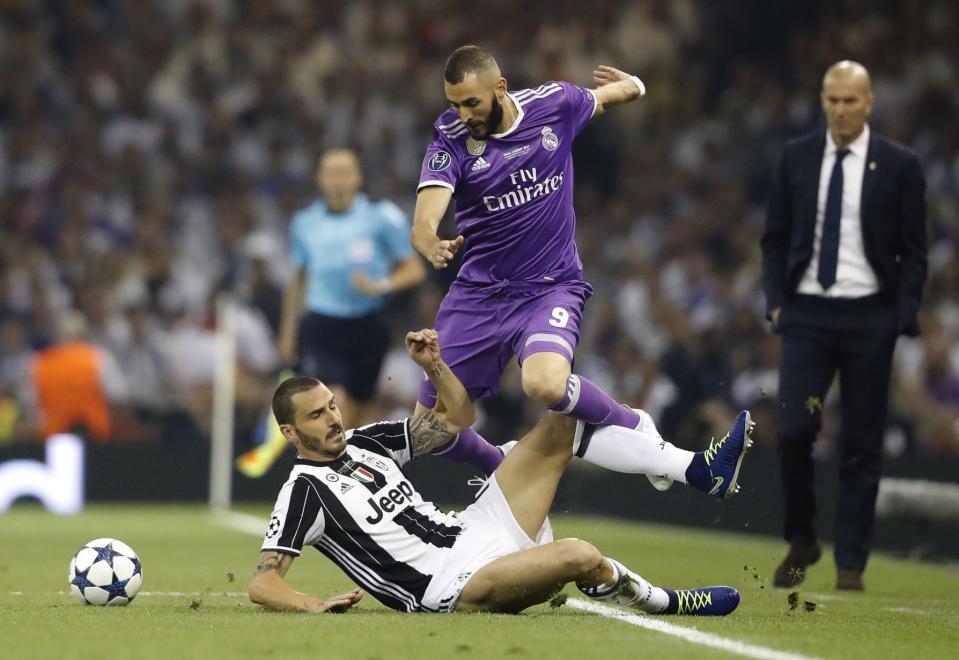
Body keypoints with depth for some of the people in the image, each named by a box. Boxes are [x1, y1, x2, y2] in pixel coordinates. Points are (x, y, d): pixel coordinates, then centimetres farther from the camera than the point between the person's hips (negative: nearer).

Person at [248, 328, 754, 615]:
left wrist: (432, 364, 7)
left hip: (473, 532, 9)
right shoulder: (304, 490, -7)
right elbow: (262, 584, -13)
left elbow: (457, 418, 24)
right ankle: (665, 603, -3)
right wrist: (313, 605, -32)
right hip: (452, 584, -9)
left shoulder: (364, 442, 15)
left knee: (564, 422, 7)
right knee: (579, 556, -34)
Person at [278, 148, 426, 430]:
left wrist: (381, 286, -19)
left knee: (355, 416, 9)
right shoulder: (305, 223, 5)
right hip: (320, 325, 0)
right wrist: (288, 332, 19)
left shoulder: (382, 217, -3)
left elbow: (414, 269, 0)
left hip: (367, 328, 0)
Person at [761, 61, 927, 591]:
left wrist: (904, 315, -7)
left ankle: (850, 564, 9)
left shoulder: (898, 165, 1)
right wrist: (776, 300, 0)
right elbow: (775, 237, 12)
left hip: (869, 317, -1)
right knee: (793, 430, -11)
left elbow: (913, 250, 3)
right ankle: (801, 542, 9)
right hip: (806, 313, 1)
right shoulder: (796, 158, 7)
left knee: (862, 445, 2)